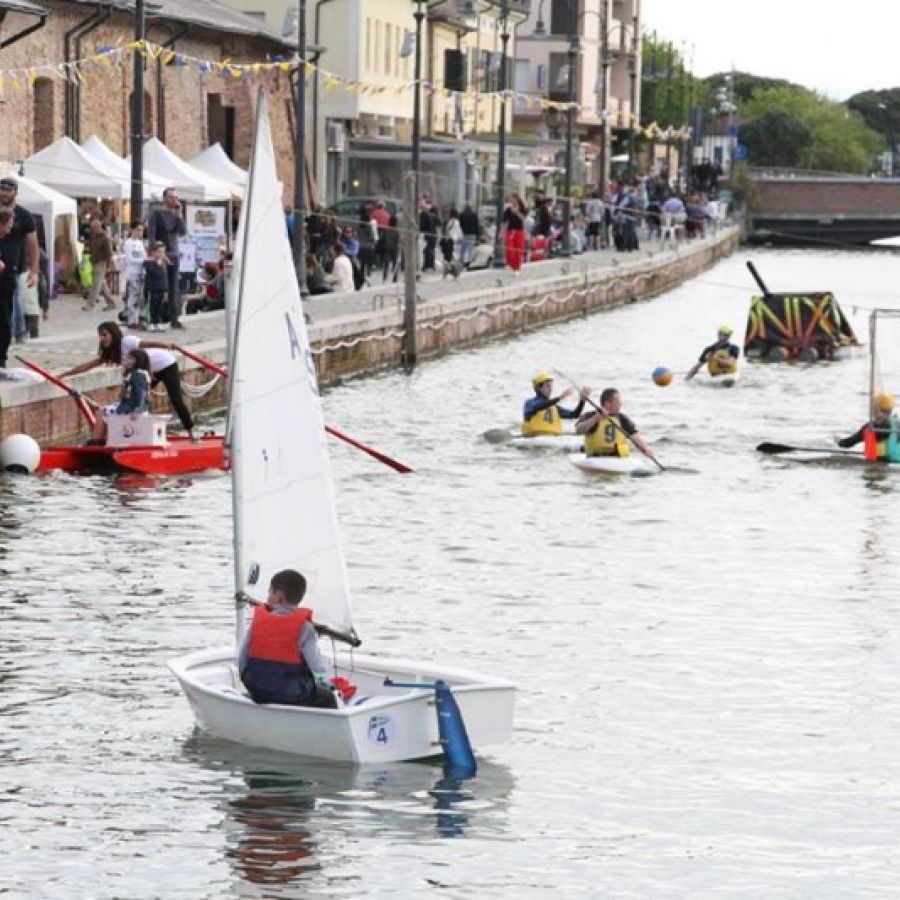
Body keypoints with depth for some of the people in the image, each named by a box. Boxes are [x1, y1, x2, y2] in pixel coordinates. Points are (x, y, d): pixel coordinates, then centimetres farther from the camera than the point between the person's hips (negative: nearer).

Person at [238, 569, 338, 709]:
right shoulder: (303, 626, -15)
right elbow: (318, 667, -14)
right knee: (327, 699, 24)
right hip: (293, 697, -4)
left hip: (259, 695, 4)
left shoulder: (257, 620, -4)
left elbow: (241, 658, -1)